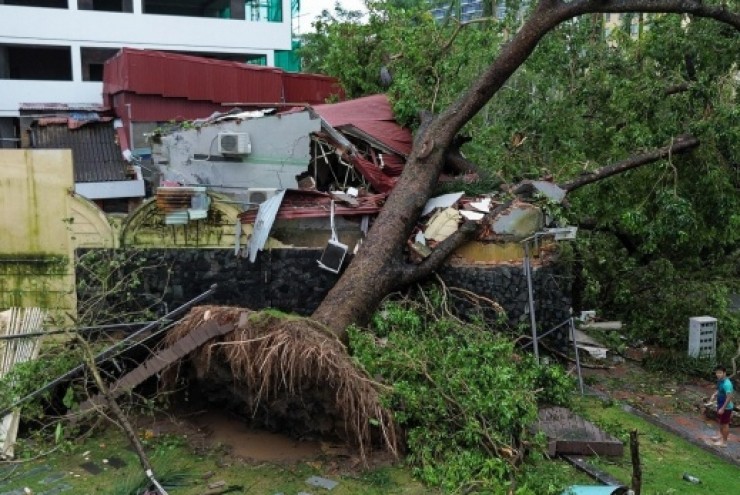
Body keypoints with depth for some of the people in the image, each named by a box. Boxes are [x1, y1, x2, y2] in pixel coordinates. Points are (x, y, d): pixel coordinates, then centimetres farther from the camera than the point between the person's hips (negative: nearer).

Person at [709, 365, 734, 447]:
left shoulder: (727, 384, -30)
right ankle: (721, 435, 45)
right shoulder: (720, 381, 0)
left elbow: (729, 397, -29)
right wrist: (714, 395, 1)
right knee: (720, 421, 25)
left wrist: (723, 408, -26)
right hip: (720, 405, 9)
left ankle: (724, 442, 18)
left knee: (725, 424, 5)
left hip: (726, 407, -9)